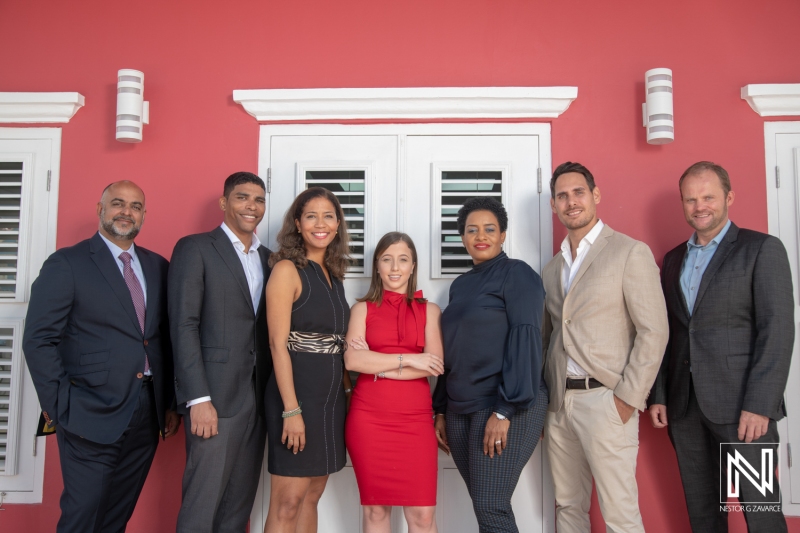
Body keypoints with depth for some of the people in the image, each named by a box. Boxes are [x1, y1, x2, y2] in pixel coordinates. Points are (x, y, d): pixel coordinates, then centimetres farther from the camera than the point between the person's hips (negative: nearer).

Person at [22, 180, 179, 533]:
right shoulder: (66, 264, -4)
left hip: (147, 416, 5)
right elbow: (39, 340, -7)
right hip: (92, 417, -5)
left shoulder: (157, 266, 11)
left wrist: (171, 402, 9)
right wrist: (58, 406, -11)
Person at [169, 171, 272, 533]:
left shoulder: (268, 258, 15)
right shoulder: (195, 248, -2)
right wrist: (198, 399, -16)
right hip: (215, 396, -6)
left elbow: (265, 329, 14)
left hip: (257, 397, 6)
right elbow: (184, 325, -9)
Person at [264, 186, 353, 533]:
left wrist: (349, 390, 8)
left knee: (312, 496, 14)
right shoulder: (287, 269, -9)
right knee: (286, 503, -1)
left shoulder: (333, 274, 12)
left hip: (331, 396, 7)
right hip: (297, 391, -7)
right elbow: (278, 343, -15)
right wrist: (291, 410, -20)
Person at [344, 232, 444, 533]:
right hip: (368, 418, 0)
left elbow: (435, 364, -4)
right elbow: (352, 360, -7)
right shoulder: (362, 309, 9)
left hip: (416, 419, 0)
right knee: (375, 508, 6)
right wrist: (408, 359, -9)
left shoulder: (430, 311, 10)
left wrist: (376, 365, -7)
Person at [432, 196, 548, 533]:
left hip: (504, 406, -6)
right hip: (460, 408, 7)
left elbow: (525, 340, -13)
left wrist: (504, 410, -19)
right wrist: (441, 409, 14)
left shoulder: (517, 274, -5)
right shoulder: (461, 285, 15)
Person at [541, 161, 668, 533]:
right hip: (558, 402, 6)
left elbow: (653, 331, -9)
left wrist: (627, 400, -13)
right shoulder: (552, 269, 15)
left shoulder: (630, 253, -4)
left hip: (604, 400, -6)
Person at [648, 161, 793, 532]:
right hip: (684, 405, 5)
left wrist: (760, 405, -16)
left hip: (743, 405, -5)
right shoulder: (674, 259, 14)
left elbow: (777, 330, -10)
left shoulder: (762, 249, -3)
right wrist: (658, 396, 9)